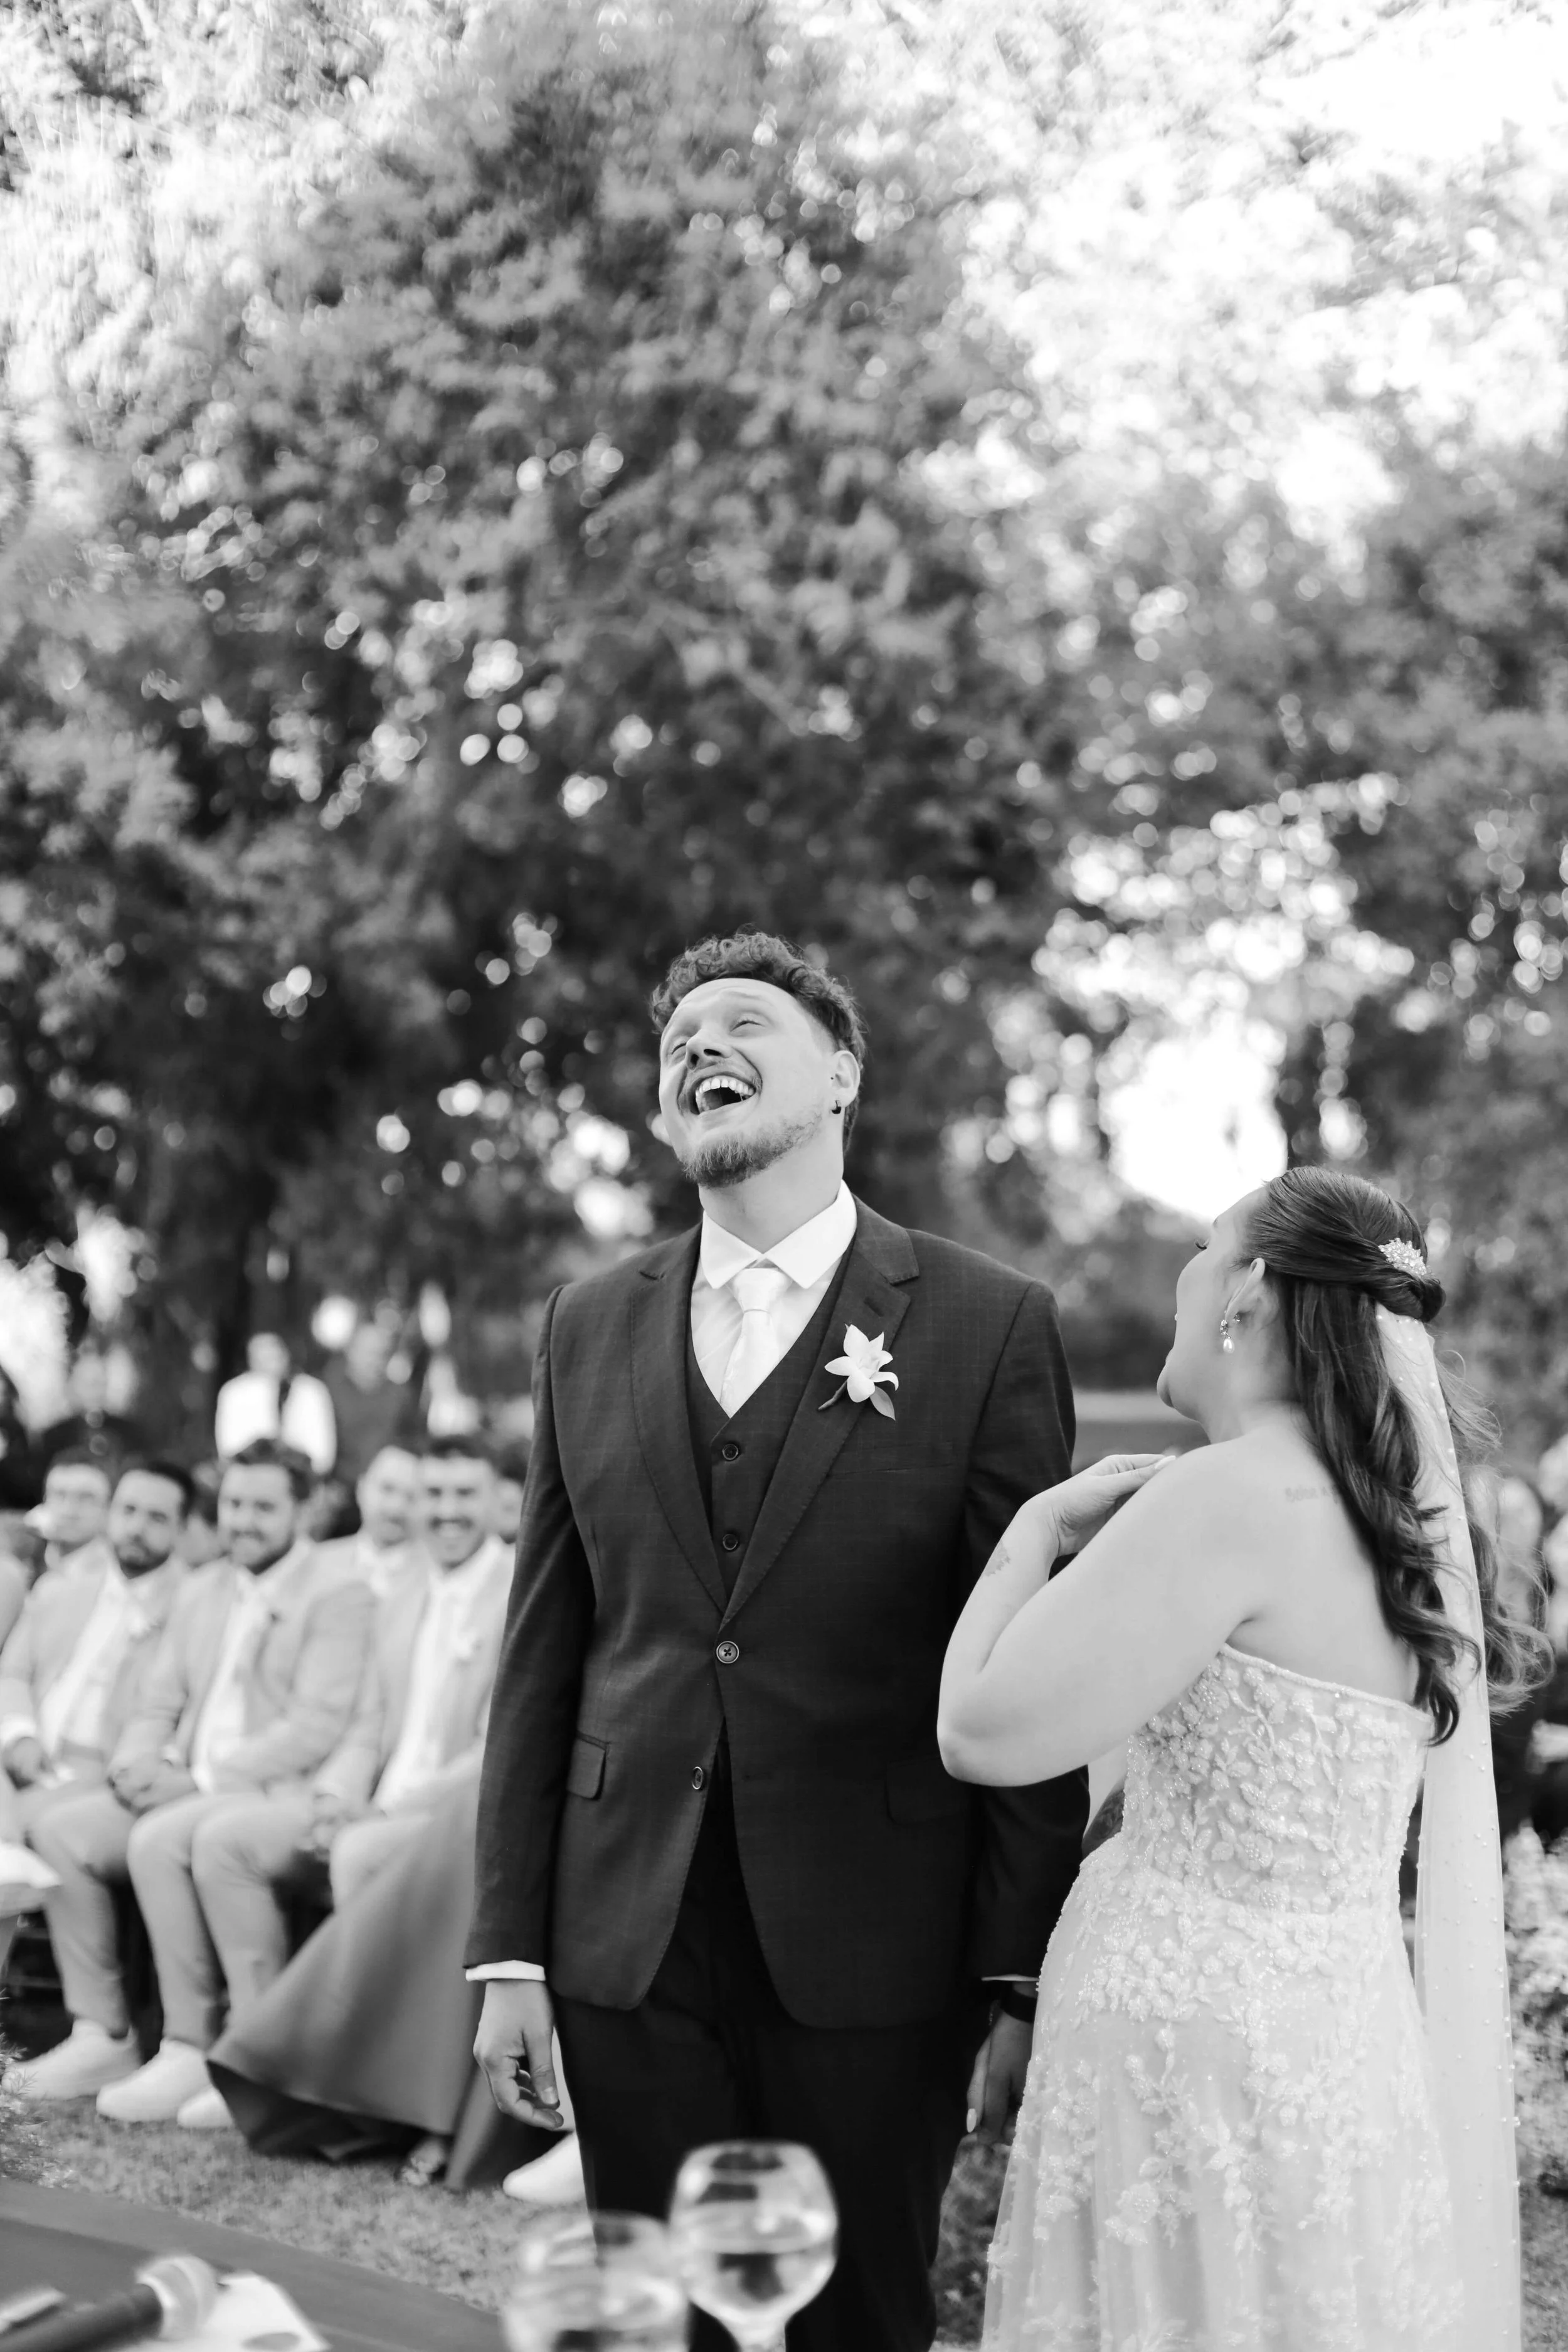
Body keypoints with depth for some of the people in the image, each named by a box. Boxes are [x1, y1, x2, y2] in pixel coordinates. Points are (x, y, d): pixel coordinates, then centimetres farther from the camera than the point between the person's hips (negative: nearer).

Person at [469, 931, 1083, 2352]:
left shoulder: (986, 1325, -3)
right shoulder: (590, 1329, 8)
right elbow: (543, 1654, 9)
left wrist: (1021, 1978, -7)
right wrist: (509, 1952, 5)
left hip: (870, 1961, -3)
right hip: (629, 1954, 3)